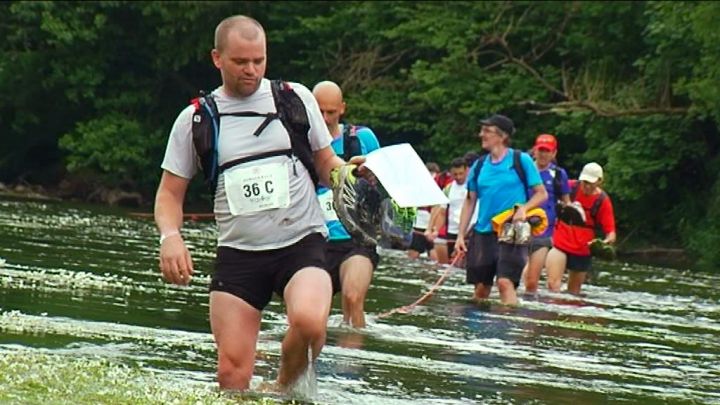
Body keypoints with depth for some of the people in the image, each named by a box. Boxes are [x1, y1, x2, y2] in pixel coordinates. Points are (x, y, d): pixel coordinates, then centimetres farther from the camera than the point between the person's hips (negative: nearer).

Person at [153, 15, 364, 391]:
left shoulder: (295, 98, 7)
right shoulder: (196, 119, 7)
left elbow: (327, 165, 15)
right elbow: (170, 192, 11)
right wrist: (170, 235, -10)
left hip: (302, 243, -1)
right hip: (237, 254, 1)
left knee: (308, 321, -29)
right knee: (231, 373, -7)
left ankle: (285, 391, -2)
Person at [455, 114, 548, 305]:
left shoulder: (521, 160, -2)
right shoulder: (479, 166, 9)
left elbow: (541, 194, 1)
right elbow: (470, 201, 14)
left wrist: (524, 208, -18)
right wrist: (461, 235, 7)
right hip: (483, 232, 5)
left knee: (505, 282, -19)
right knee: (481, 287, 7)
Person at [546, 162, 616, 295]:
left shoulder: (603, 201, -6)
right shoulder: (569, 188, -6)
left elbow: (610, 231, -6)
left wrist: (608, 240, -29)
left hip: (583, 250, 1)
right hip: (560, 243, -1)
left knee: (574, 291, 10)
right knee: (553, 284, -19)